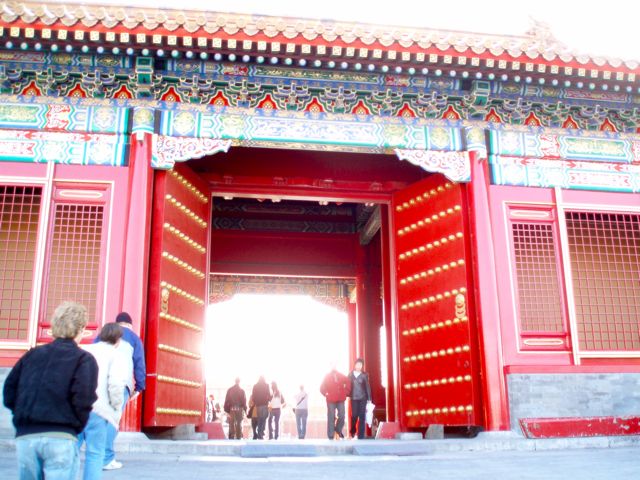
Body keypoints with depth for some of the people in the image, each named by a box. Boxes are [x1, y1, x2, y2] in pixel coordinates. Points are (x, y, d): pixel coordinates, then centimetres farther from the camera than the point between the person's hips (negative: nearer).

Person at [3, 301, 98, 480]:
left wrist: (25, 417, 16)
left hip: (25, 437, 5)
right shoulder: (83, 359, 0)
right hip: (60, 439, -4)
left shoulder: (32, 354, 15)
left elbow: (9, 391, 10)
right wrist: (77, 426, 4)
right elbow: (83, 399, -12)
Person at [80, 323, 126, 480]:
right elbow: (116, 384, -11)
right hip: (97, 409, -4)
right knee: (95, 453, 5)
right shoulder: (115, 356, 4)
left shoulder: (84, 351, 20)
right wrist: (117, 408, 2)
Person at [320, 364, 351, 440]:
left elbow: (348, 383, 16)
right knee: (331, 418, -4)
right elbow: (322, 388, 6)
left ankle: (338, 430, 24)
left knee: (341, 416, -3)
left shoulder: (341, 376, 11)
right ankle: (331, 436, 2)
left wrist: (346, 393, 9)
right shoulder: (327, 376, 5)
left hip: (341, 400, 2)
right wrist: (326, 394, -1)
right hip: (331, 400, -2)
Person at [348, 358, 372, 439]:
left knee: (362, 416, -1)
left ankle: (361, 436, 5)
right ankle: (352, 430, 23)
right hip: (354, 398, 0)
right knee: (354, 415, -5)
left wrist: (369, 398, -2)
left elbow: (367, 386, 2)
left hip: (363, 398, 0)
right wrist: (348, 395, -1)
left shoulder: (364, 375, 3)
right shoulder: (350, 374, 6)